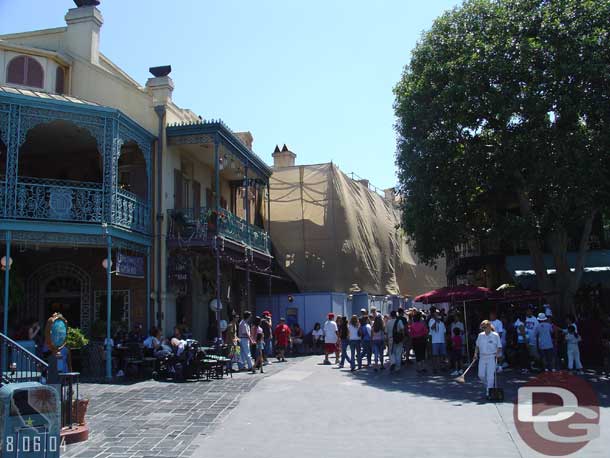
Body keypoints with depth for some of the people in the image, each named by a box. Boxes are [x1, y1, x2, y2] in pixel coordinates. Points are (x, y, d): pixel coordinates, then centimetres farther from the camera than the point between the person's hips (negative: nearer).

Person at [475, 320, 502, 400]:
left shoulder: (495, 335, -4)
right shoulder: (480, 335, 7)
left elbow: (499, 347, -1)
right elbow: (477, 346, 16)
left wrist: (498, 354, -15)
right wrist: (476, 353, 3)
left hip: (491, 357, -4)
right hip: (482, 357, 4)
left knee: (490, 375, -7)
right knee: (481, 375, 4)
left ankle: (488, 392, -2)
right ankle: (488, 385, 31)